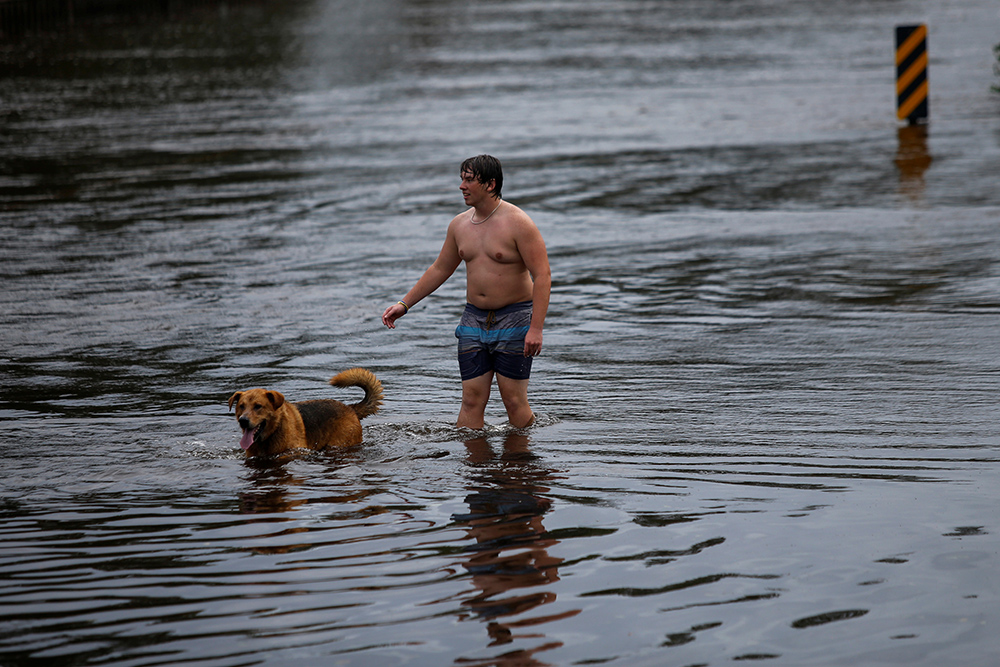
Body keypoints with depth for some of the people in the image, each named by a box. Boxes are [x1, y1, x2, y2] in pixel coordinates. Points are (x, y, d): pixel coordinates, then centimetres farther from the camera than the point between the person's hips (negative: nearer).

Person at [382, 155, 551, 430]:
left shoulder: (518, 223, -12)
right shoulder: (459, 224, 7)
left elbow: (542, 275, -15)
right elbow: (440, 269, 20)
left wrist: (536, 328, -23)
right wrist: (405, 303, 17)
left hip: (514, 318, -5)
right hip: (474, 319, 5)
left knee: (514, 401, -4)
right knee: (472, 400, 0)